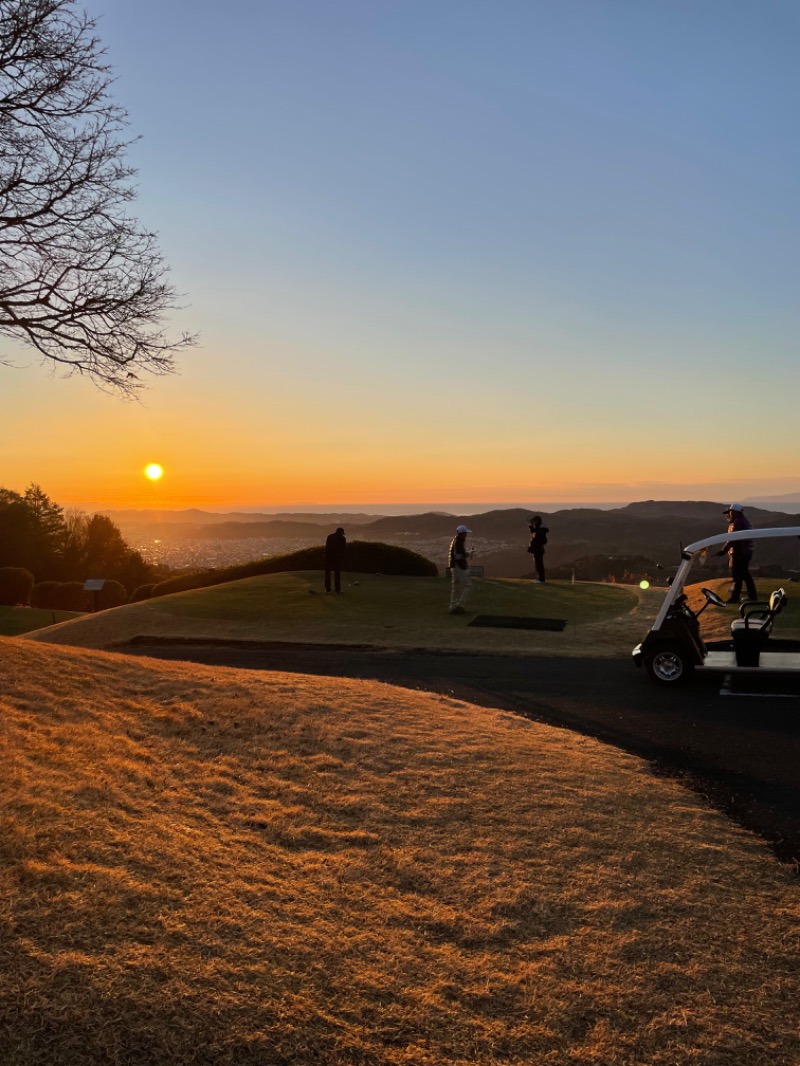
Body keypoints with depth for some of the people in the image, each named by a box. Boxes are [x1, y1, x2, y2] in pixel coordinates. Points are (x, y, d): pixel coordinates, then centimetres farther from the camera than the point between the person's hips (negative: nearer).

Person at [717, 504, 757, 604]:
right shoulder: (744, 520, 15)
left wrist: (724, 550, -26)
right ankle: (752, 595, 23)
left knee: (737, 576, -5)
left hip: (738, 553, -10)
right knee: (745, 574, 17)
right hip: (746, 552, 10)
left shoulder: (737, 522, -17)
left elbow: (732, 539, -25)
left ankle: (735, 597, -2)